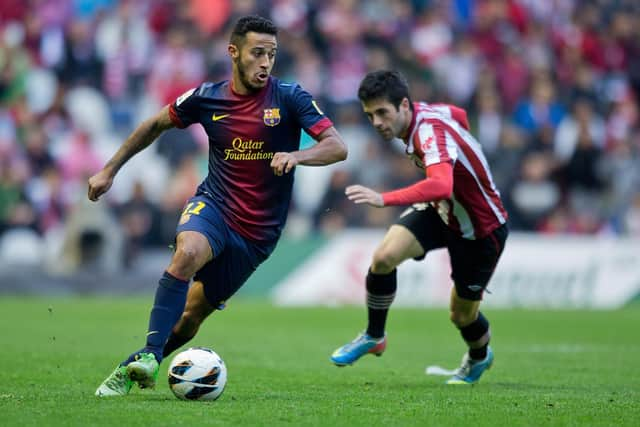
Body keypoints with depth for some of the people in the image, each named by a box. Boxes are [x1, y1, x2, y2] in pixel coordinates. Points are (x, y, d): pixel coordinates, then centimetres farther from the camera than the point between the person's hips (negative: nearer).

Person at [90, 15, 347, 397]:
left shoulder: (289, 98, -8)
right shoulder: (207, 98, -1)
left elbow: (338, 147, -16)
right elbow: (156, 125, 16)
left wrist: (296, 155, -36)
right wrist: (110, 170, 18)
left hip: (259, 230, 0)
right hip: (213, 206, 0)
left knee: (193, 314, 2)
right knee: (188, 252, -35)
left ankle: (132, 369, 24)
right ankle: (149, 356, -36)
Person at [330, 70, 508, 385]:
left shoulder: (431, 132, -36)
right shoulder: (422, 112, -11)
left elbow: (441, 186, -55)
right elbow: (459, 115, 12)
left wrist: (384, 199, -63)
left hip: (482, 229, -7)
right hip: (441, 210, 7)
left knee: (462, 315, 7)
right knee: (384, 257, -19)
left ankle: (479, 358, 43)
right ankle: (373, 337, 2)